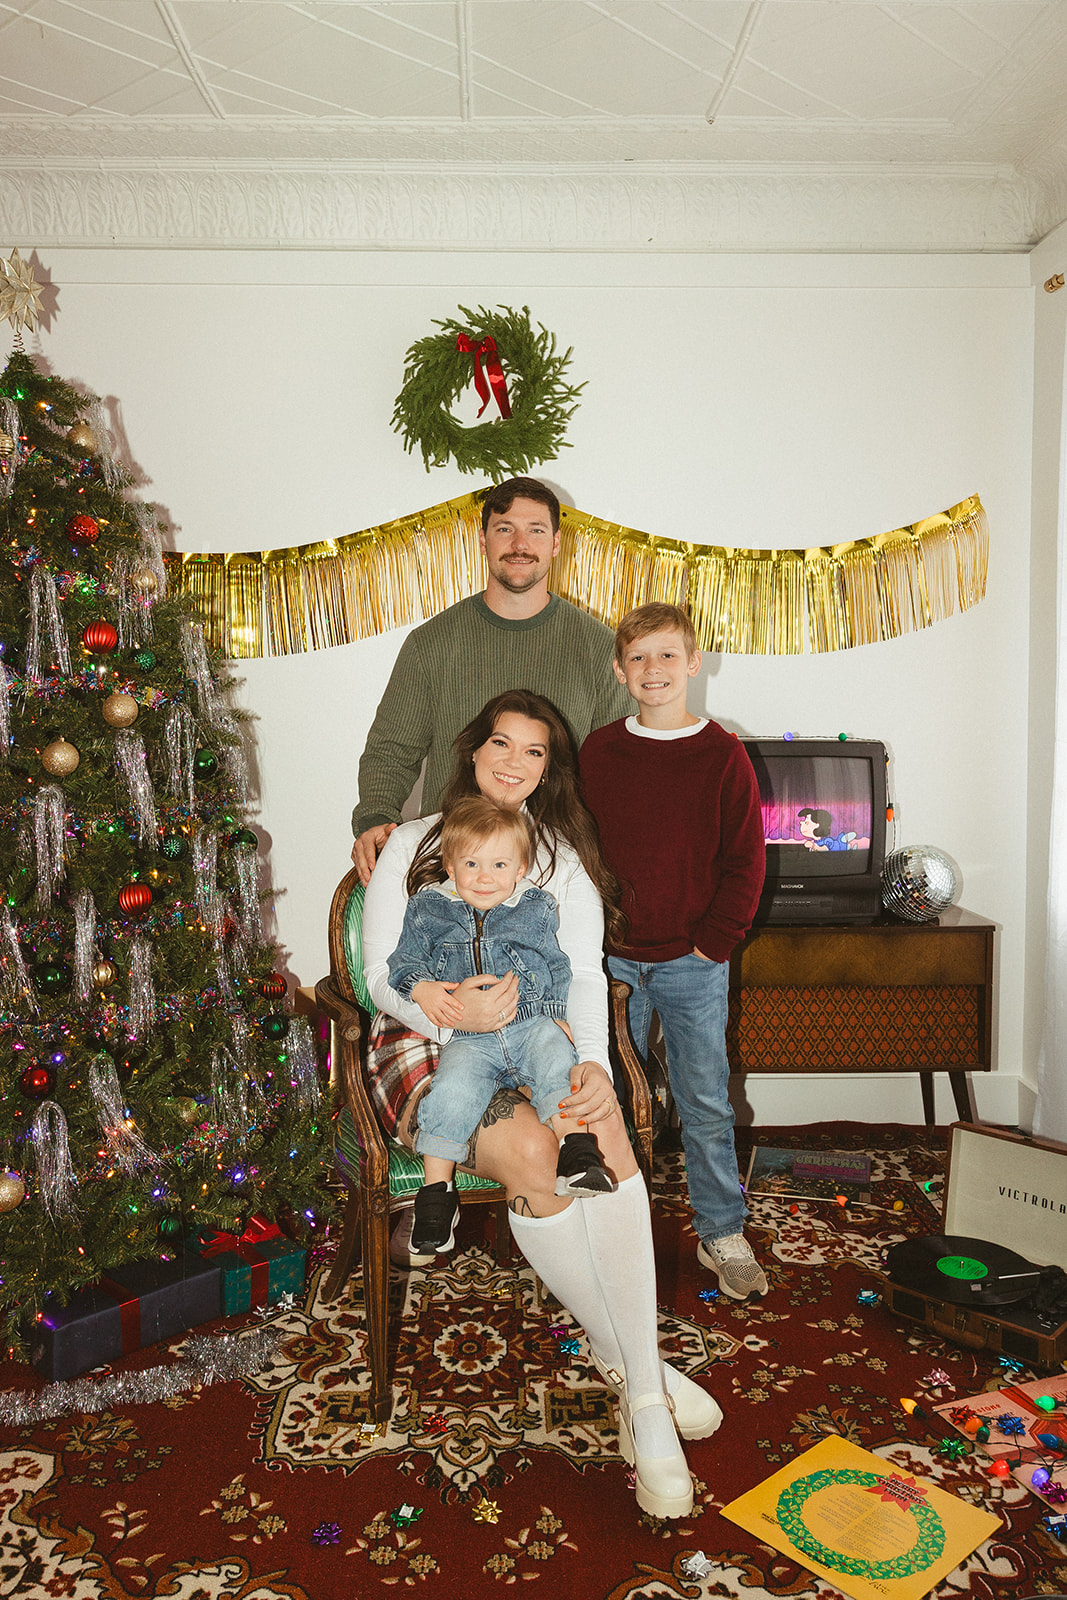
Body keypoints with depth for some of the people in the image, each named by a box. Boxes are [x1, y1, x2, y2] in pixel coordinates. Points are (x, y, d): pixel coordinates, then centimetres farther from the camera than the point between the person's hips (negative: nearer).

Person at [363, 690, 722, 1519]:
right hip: (428, 1044, -2)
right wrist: (453, 1012, -23)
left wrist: (593, 1060, -18)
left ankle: (643, 1399, -24)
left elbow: (584, 973, 2)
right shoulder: (412, 845, 8)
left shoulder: (562, 856, 14)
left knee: (604, 1132, -30)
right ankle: (627, 1357, -12)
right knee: (531, 1151, -31)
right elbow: (384, 972, -1)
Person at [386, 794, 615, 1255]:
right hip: (468, 1038, -1)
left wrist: (560, 1017, 3)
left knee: (554, 1056, -31)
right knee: (452, 1090, -27)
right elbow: (402, 962, 10)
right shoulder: (428, 909, 9)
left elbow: (559, 968, 17)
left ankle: (578, 1153, -27)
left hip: (532, 1023, 1)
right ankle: (436, 1188, -11)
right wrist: (422, 989, -11)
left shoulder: (536, 909, 12)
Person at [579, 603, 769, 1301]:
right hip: (609, 957, 2)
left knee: (706, 1103, 7)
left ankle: (723, 1233, 24)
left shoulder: (723, 756, -5)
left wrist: (713, 942, -7)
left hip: (693, 961, -1)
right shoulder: (597, 752, 1)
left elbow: (745, 860, -2)